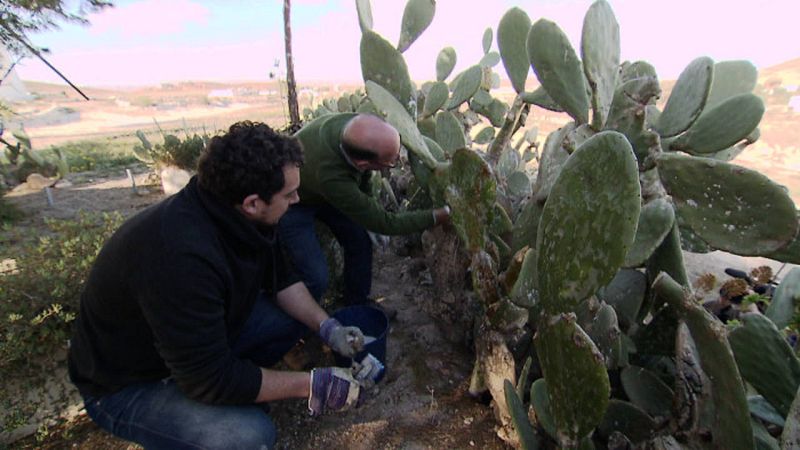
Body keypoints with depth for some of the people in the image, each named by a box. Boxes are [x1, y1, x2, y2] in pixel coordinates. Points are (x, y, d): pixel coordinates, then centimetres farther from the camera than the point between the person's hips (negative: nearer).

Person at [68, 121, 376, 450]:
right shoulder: (182, 256, -38)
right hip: (130, 383, -7)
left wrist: (327, 327, -11)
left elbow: (280, 276, 1)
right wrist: (311, 385, -23)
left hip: (204, 336, 7)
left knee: (295, 315, -2)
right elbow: (210, 379, -30)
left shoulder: (238, 216, -15)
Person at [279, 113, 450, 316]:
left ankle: (359, 304, 28)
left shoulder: (355, 124, -28)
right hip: (293, 204, -6)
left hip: (323, 191, 7)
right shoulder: (331, 178, -45)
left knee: (360, 244, 4)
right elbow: (385, 223, -30)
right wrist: (439, 216, -26)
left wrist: (367, 199, 5)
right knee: (316, 278, -13)